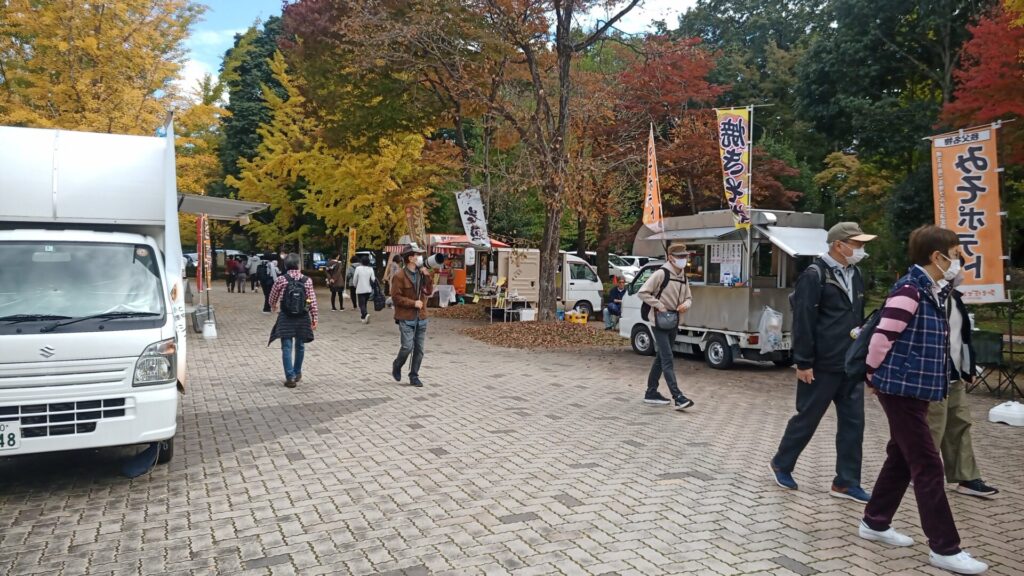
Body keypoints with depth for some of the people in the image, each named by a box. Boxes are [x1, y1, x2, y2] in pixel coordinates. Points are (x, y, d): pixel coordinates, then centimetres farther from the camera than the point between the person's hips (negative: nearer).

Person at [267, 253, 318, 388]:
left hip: (286, 318, -2)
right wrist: (315, 318, 3)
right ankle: (297, 373, 32)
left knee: (287, 348, 0)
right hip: (303, 318, 2)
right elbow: (312, 301, -5)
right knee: (300, 346, 17)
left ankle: (290, 377, -4)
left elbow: (273, 297, 6)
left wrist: (273, 306, 28)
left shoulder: (281, 279, -7)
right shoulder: (307, 280, -4)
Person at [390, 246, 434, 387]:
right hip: (406, 318, -6)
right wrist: (413, 303, -15)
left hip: (421, 318, 6)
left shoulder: (422, 274, 11)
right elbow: (396, 297, -12)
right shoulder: (399, 276, -10)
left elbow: (429, 292, 6)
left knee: (419, 349, 6)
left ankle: (414, 376, 18)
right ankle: (397, 366, 18)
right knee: (408, 347, -11)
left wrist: (427, 276, -5)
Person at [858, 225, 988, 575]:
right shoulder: (909, 290, -19)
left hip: (915, 389, 9)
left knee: (901, 459, 16)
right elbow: (882, 338, -20)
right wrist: (874, 375, -6)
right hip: (902, 389, -9)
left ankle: (874, 524, 29)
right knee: (927, 466, -4)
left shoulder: (932, 292, 11)